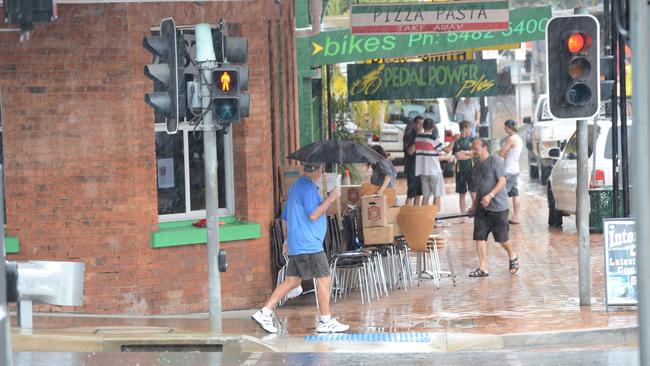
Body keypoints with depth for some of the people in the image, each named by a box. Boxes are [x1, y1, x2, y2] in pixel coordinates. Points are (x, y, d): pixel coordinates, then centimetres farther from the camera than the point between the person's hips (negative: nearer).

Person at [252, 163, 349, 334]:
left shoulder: (296, 186, 19)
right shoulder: (309, 187, -13)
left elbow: (285, 218, 24)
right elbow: (313, 215, -19)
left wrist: (289, 239, 30)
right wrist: (330, 199, -15)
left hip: (295, 246, 10)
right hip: (309, 245, -10)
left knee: (292, 281, 9)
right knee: (324, 279, -3)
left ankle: (264, 313, 5)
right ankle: (325, 322, 1)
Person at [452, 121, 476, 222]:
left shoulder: (472, 140, 9)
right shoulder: (457, 141, 3)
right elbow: (458, 156, -8)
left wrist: (465, 152, -8)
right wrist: (471, 154, -3)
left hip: (471, 169, 0)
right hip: (460, 171, 0)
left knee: (474, 193, -8)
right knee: (461, 194, 6)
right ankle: (463, 216, 12)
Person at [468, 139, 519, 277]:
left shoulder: (495, 161, -9)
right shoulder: (478, 165, 15)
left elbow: (502, 181, -16)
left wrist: (490, 196, -25)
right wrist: (474, 206, 19)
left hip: (498, 207, -7)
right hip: (482, 208, 7)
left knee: (502, 238, 0)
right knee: (479, 237, -2)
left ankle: (512, 257, 29)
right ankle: (483, 268, 1)